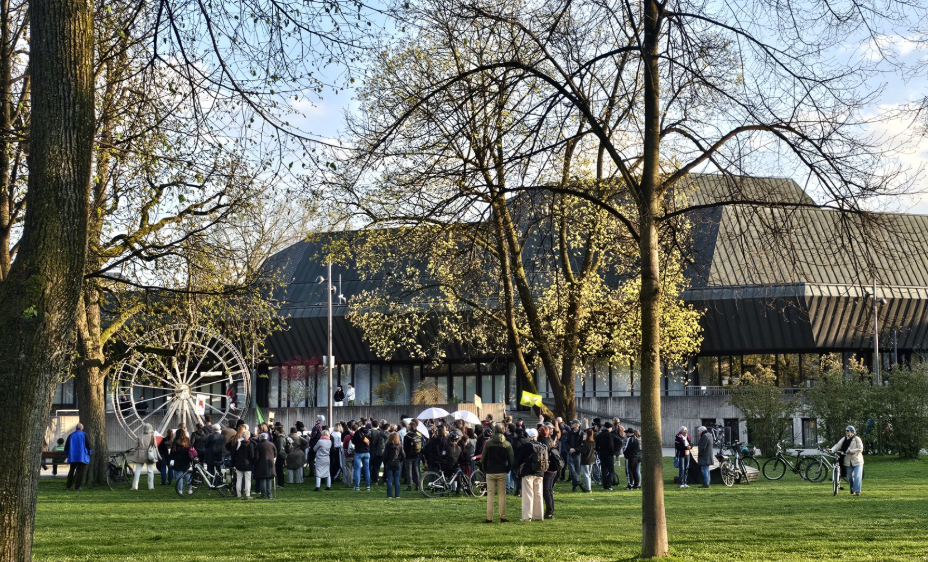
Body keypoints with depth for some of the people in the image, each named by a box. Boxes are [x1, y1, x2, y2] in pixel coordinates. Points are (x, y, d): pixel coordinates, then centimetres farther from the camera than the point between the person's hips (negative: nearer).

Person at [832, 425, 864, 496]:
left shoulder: (857, 439, -6)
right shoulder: (844, 439, 8)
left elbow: (860, 449, -13)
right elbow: (838, 445, -2)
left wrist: (850, 451, -21)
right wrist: (832, 450, -21)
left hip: (857, 461, -5)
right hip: (848, 461, 5)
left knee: (857, 477, -10)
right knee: (849, 477, 8)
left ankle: (857, 491, -10)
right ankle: (852, 491, 21)